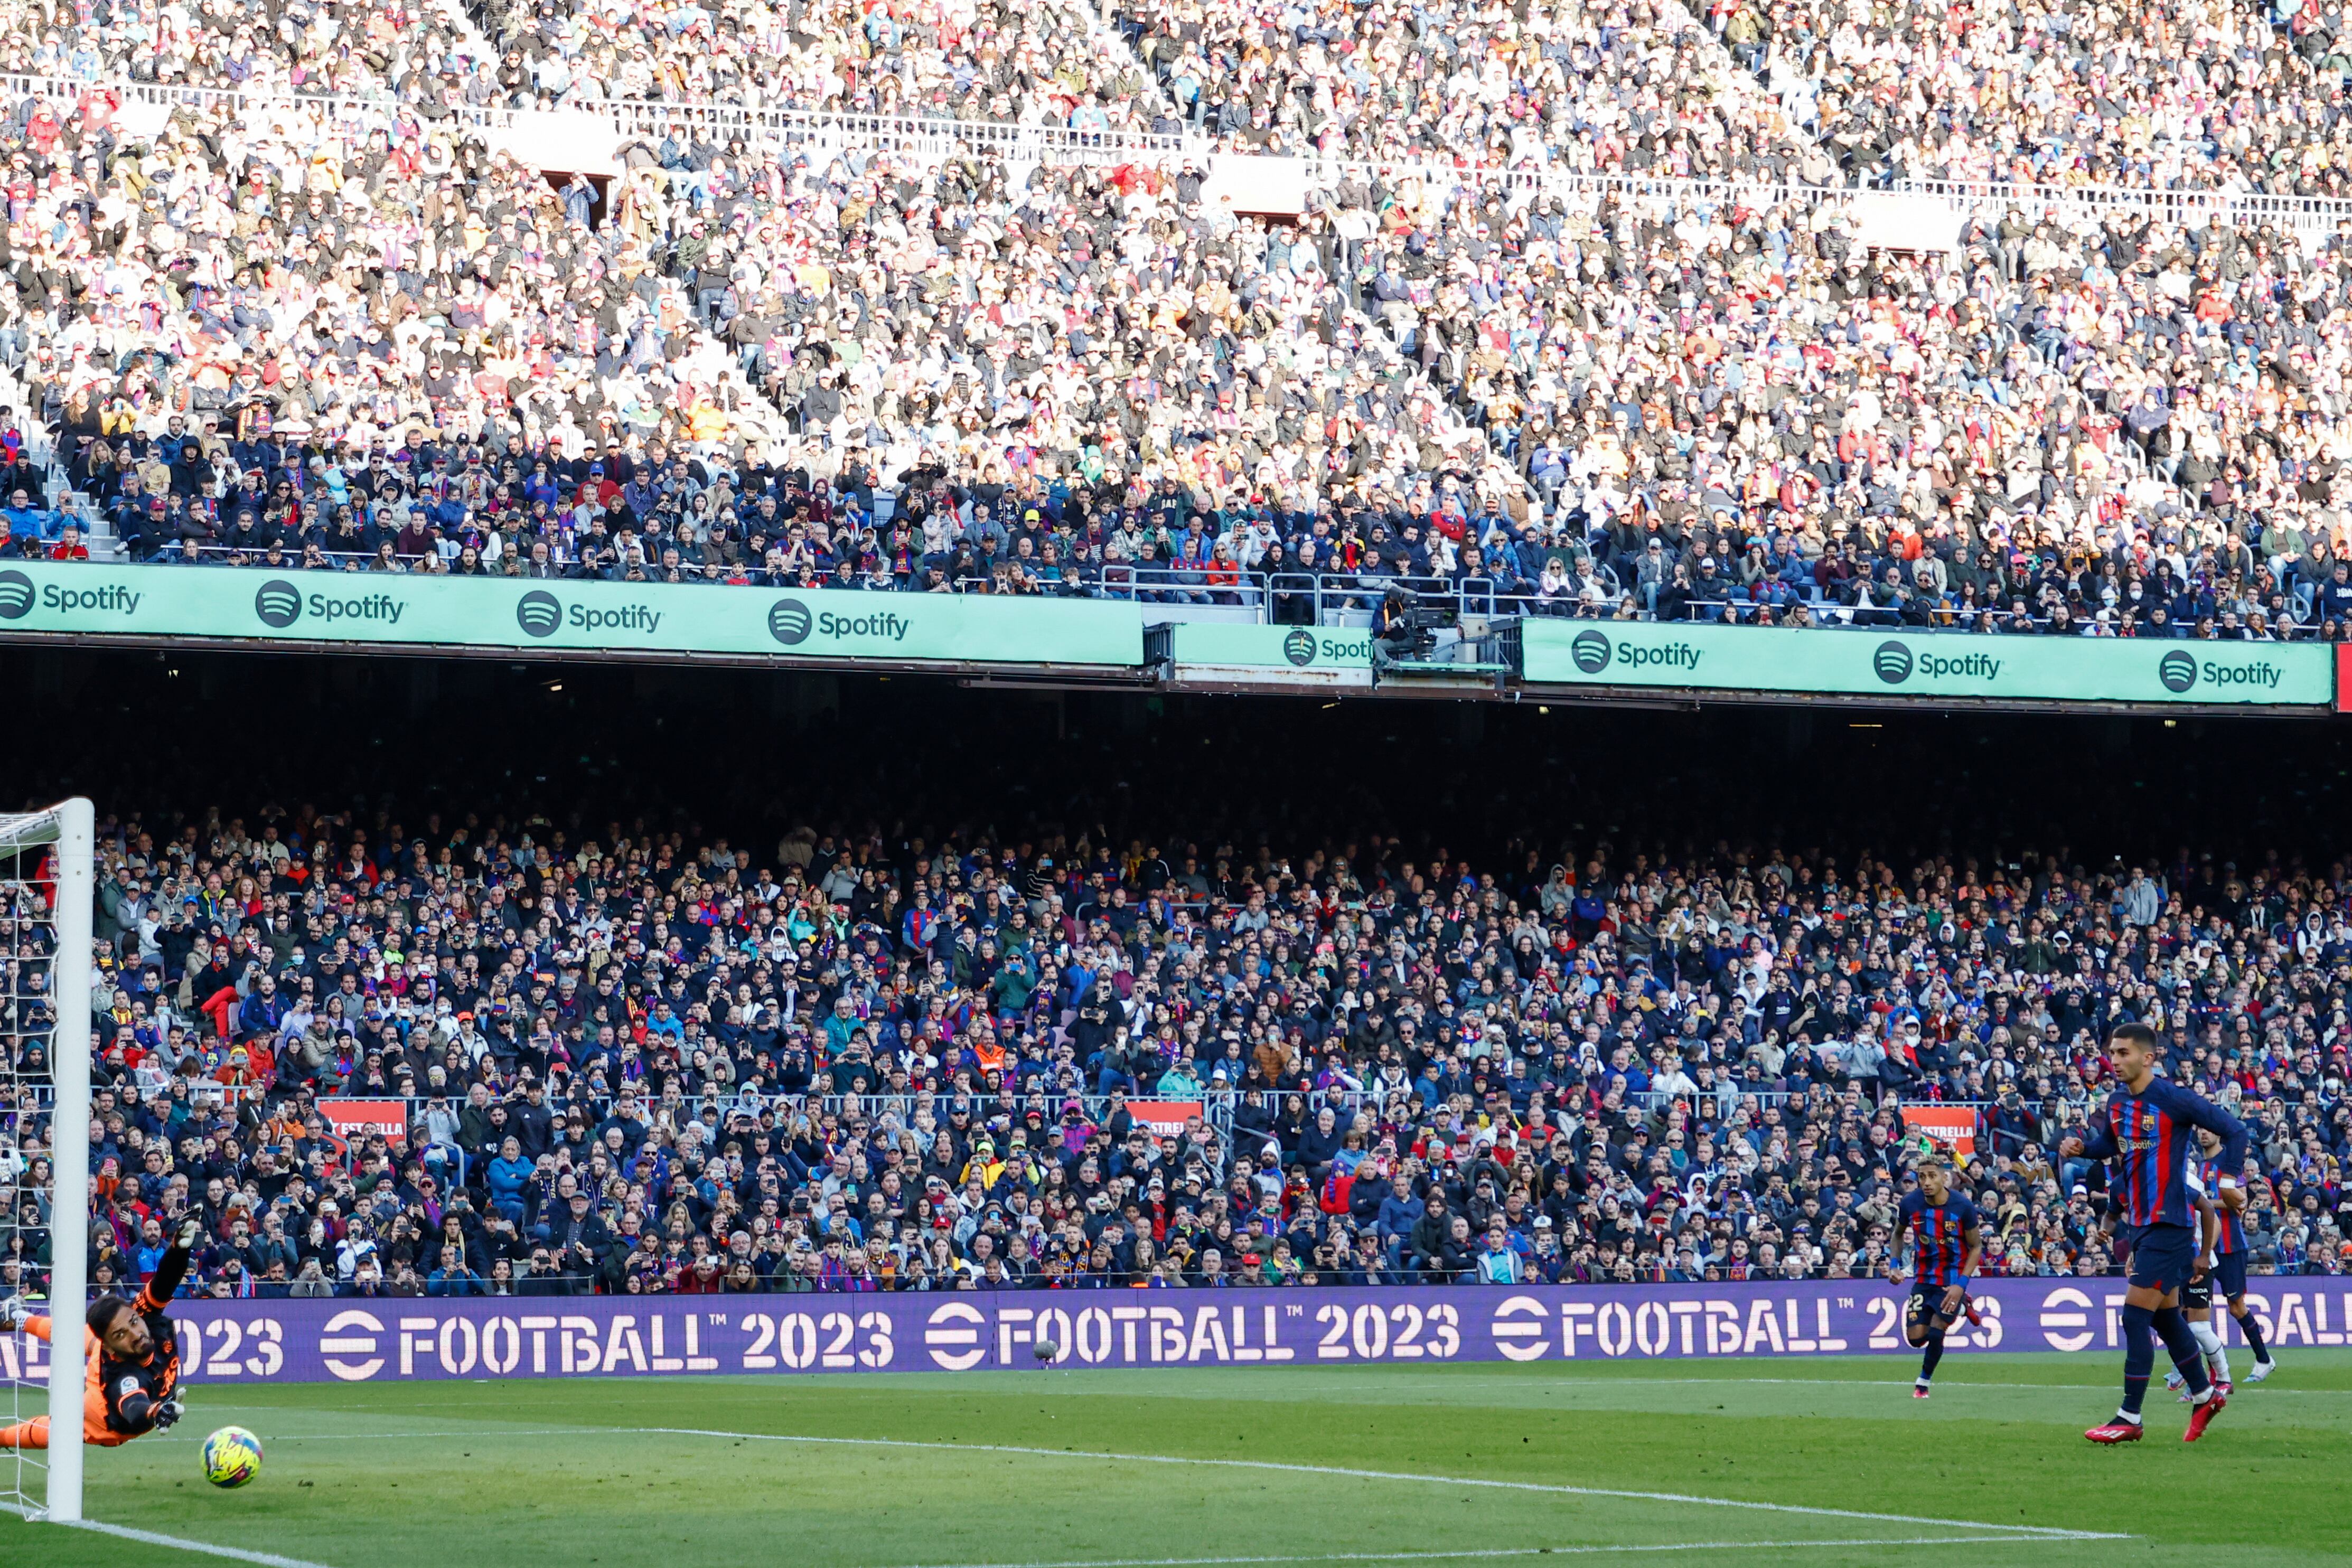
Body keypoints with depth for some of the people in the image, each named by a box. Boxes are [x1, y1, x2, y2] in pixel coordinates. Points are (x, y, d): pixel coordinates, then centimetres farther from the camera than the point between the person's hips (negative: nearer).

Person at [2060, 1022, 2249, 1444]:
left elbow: (2234, 1130, -10)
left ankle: (2129, 1420, -6)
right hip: (2138, 1223, 8)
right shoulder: (2117, 1101, 5)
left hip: (2169, 1224, -8)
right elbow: (2109, 1144, 22)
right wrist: (2081, 1146, 1)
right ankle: (2205, 1396, 34)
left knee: (2135, 1316, -11)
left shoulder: (2174, 1100, -16)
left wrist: (2228, 1180, -17)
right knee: (2165, 1317, 17)